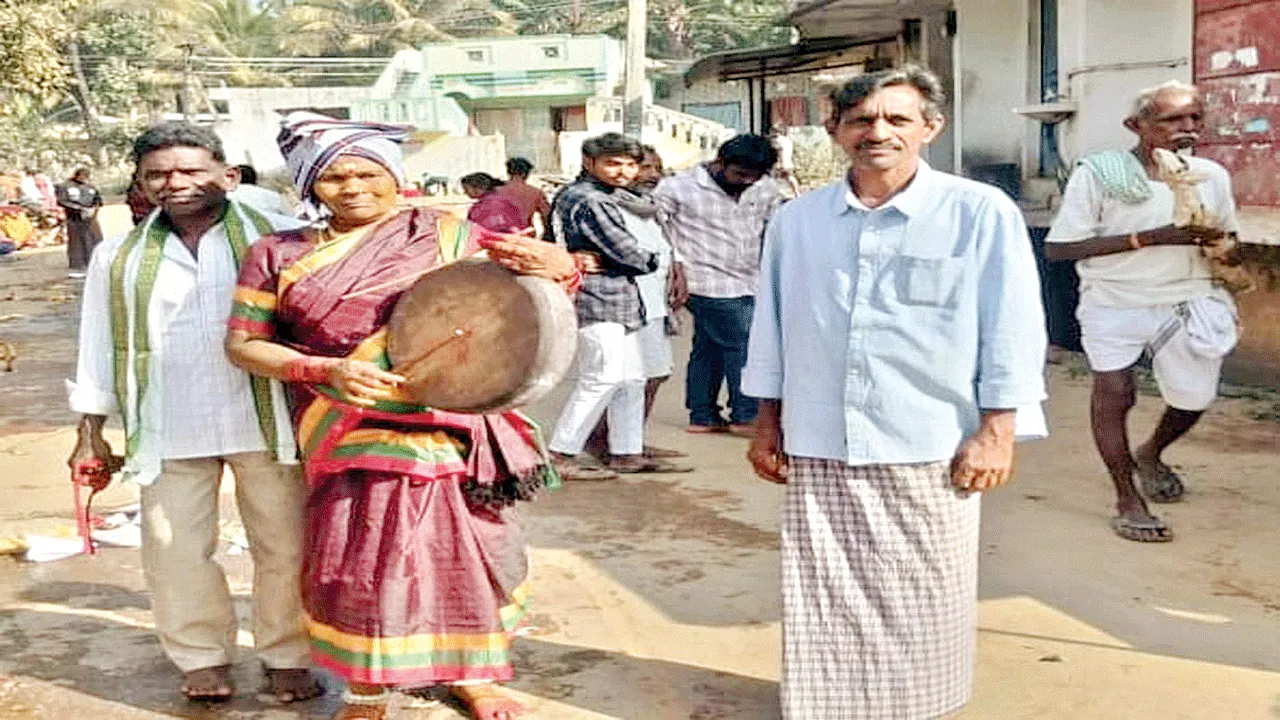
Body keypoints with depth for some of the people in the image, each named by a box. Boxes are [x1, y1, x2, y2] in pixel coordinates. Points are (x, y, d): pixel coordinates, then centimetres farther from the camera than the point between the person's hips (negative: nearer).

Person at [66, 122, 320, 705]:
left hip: (266, 423, -2)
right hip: (169, 432, 2)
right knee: (175, 550, 5)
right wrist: (91, 434, 12)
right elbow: (100, 348, 14)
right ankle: (203, 658, 24)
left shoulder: (280, 238, -1)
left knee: (283, 546, 5)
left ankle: (287, 657, 21)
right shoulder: (119, 258, 9)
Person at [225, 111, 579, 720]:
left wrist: (554, 268, -23)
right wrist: (327, 369, -14)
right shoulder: (279, 255, 4)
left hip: (449, 424, 0)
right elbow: (243, 343, 3)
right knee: (355, 561, 1)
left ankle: (470, 670, 30)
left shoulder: (443, 234, 1)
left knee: (465, 549, 8)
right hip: (353, 435, 0)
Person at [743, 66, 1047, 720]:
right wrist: (767, 423, 14)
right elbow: (771, 327, 14)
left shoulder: (982, 214, -4)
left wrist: (996, 431, -6)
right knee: (825, 604, 9)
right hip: (819, 453, 3)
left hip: (931, 454, -2)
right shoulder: (795, 220, 7)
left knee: (922, 606, 9)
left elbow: (1011, 330, -3)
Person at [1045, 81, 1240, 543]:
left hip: (1186, 302, 4)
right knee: (1114, 393, -7)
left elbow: (1226, 239, 16)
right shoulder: (1097, 174, -12)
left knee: (1195, 396, 7)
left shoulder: (1211, 175, 2)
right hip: (1114, 304, -4)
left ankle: (1150, 454, 39)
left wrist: (1213, 238, -11)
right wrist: (1147, 238, -23)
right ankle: (1127, 501, 10)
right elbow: (1058, 248, -16)